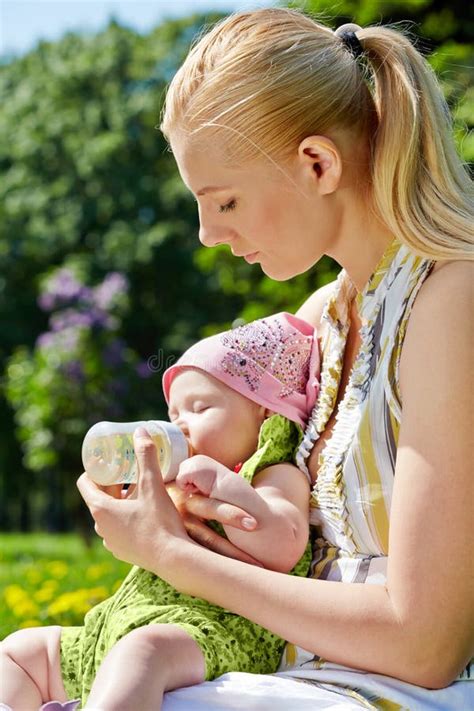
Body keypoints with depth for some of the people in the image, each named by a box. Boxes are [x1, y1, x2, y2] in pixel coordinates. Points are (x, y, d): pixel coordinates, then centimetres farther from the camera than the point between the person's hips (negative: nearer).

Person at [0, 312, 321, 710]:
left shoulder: (277, 476, 0)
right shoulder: (187, 485, 30)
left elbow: (281, 550, -20)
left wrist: (223, 484, -22)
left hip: (219, 634, -11)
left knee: (145, 647, -43)